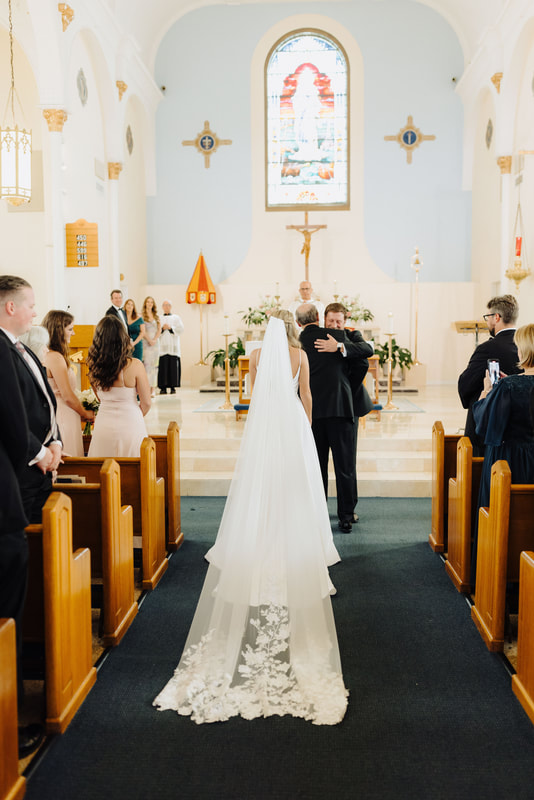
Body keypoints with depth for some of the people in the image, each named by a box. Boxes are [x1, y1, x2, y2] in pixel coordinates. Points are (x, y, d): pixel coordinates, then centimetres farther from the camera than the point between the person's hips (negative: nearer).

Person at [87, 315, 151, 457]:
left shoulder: (94, 366, -6)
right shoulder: (135, 366, -16)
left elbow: (100, 398, 6)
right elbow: (146, 403, -7)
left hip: (103, 426, 4)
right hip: (130, 424, -3)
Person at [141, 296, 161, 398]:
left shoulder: (156, 316, 15)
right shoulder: (142, 315, 2)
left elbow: (159, 330, 9)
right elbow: (142, 330, -4)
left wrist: (154, 339, -5)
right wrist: (149, 340, -11)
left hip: (155, 342, 4)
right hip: (146, 342, -4)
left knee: (154, 364, 1)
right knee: (146, 364, -10)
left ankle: (153, 389, 2)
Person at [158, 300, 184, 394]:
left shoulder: (176, 318, 14)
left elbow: (181, 329, 2)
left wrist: (170, 328, -8)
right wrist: (162, 328, -12)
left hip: (173, 347, 0)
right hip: (162, 347, 0)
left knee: (173, 366, -5)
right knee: (162, 366, -6)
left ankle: (173, 387, -1)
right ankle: (163, 387, -3)